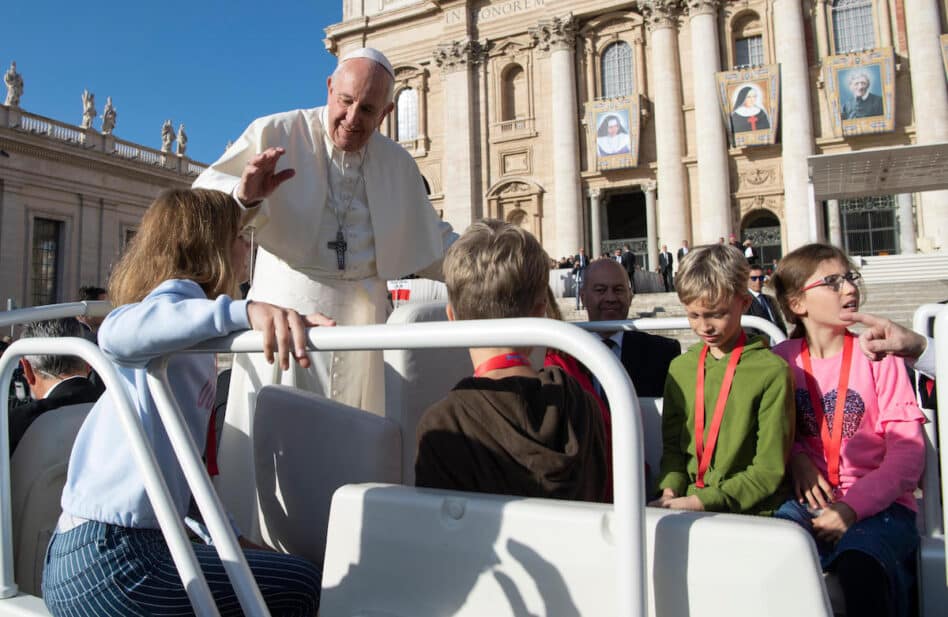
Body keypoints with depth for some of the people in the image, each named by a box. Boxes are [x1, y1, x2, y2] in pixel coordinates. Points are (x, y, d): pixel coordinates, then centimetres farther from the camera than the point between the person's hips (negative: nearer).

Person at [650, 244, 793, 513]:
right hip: (688, 505, 4)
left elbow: (770, 470, -7)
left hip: (751, 511, -3)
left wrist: (702, 500, -14)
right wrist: (670, 490, -6)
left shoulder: (772, 371, -6)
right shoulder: (680, 367, 10)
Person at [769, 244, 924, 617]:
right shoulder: (782, 360, 5)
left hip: (878, 503, -1)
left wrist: (852, 507, -16)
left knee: (859, 562, -34)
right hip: (812, 500, 2)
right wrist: (795, 456, -7)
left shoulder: (876, 354, -1)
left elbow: (908, 452, -4)